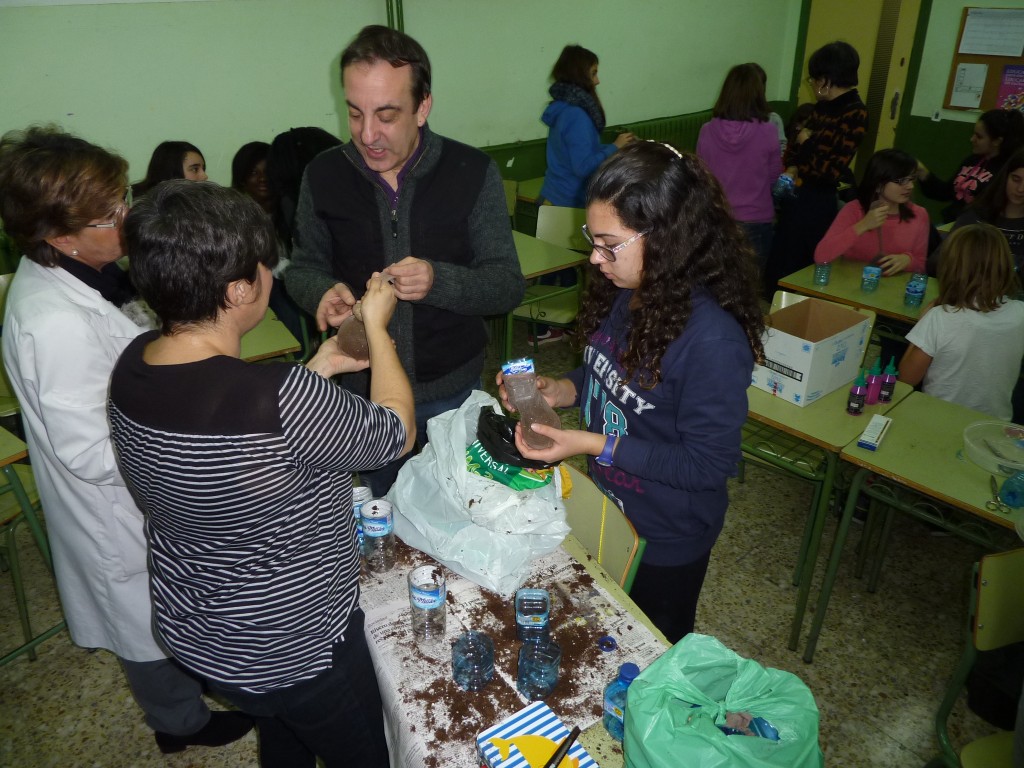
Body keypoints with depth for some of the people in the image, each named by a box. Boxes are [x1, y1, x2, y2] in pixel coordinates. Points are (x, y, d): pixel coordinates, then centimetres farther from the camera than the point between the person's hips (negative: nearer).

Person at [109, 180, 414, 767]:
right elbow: (396, 433, -20)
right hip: (295, 649, -7)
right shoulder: (285, 401, -38)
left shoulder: (133, 366, -14)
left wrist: (315, 371, 3)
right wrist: (377, 326, -8)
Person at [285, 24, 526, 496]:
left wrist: (439, 281, -32)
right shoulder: (323, 175, -7)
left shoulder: (473, 172, -13)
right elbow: (304, 268, 5)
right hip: (359, 389, 2)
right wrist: (322, 292, -19)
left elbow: (509, 286, -12)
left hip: (452, 389, -1)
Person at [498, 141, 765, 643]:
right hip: (607, 508, 7)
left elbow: (708, 464, -27)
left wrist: (596, 445, -30)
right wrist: (560, 391, -12)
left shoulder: (713, 340, -33)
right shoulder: (624, 294, -10)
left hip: (666, 539, -7)